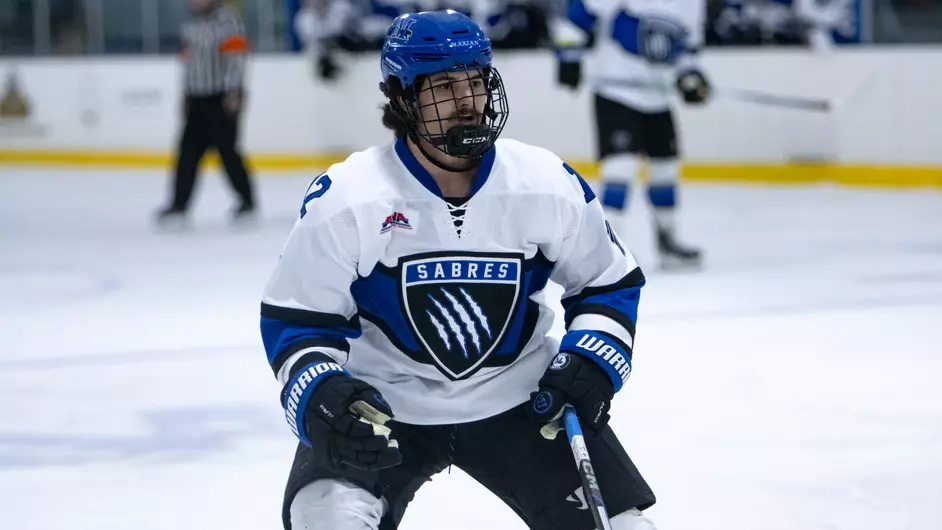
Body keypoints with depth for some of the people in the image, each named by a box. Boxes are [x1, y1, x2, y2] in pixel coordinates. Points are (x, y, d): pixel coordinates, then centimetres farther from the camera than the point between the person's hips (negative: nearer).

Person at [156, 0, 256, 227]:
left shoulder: (226, 18, -10)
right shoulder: (192, 25, 18)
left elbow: (235, 56, -17)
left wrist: (233, 92, -22)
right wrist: (186, 96, 21)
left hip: (222, 99, -8)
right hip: (198, 99, 8)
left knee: (226, 149, -6)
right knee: (188, 151, 1)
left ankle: (247, 201, 6)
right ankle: (179, 204, 1)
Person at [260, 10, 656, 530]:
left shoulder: (548, 184, -9)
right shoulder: (344, 199, -16)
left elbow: (609, 282, 6)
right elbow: (296, 320, -10)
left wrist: (591, 360, -10)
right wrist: (320, 396, -27)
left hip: (519, 402, 2)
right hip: (382, 404, -2)